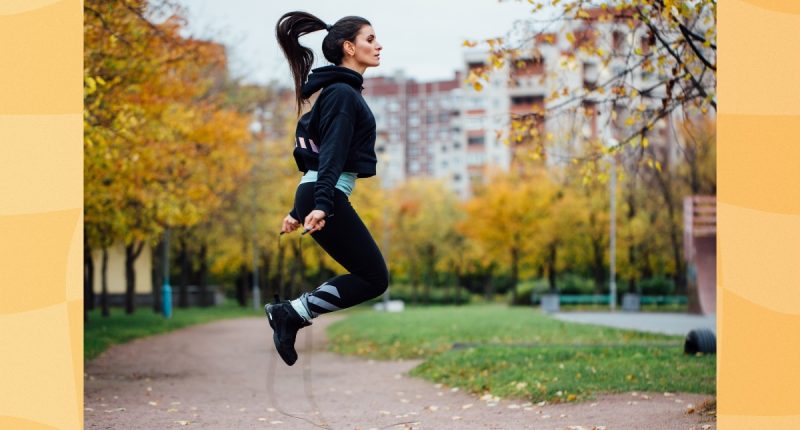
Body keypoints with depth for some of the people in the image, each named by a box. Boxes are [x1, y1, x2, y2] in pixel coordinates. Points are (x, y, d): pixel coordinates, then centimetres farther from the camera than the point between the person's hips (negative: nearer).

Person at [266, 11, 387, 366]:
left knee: (367, 274, 9)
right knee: (375, 277, -5)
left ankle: (290, 315, 6)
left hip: (317, 194, 10)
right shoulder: (342, 92, -10)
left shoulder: (342, 91, 20)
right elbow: (333, 153, -22)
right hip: (327, 195, -10)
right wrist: (321, 205, -31)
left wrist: (300, 210, 22)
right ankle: (292, 312, -7)